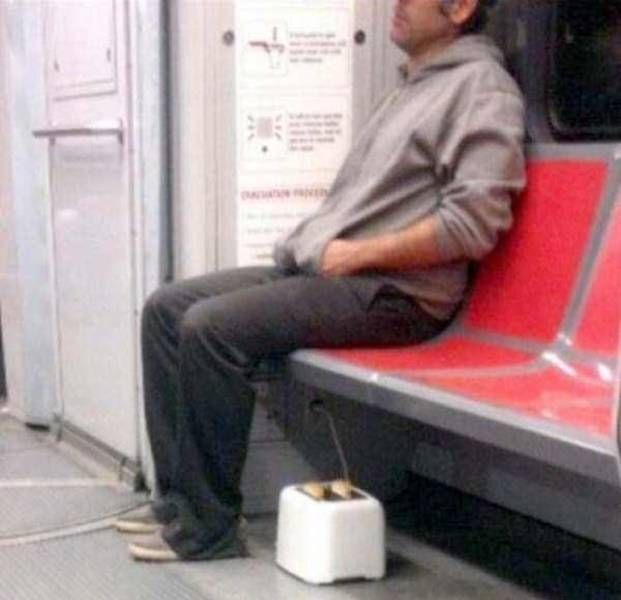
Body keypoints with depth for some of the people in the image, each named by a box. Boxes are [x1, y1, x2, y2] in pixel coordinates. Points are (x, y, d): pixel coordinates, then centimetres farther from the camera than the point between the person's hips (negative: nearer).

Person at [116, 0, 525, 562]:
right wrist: (313, 238, 7)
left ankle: (207, 527, -12)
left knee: (211, 326, -25)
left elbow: (473, 223, -19)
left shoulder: (481, 85, -7)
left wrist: (357, 254, -15)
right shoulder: (415, 84, 22)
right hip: (314, 267, 10)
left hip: (392, 293, -10)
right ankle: (179, 495, 3)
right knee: (167, 306, 0)